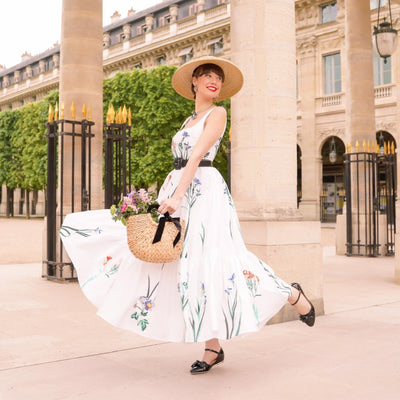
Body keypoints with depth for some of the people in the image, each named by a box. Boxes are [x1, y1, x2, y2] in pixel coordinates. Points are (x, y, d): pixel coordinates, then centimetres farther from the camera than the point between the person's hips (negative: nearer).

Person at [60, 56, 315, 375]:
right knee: (187, 266, 2)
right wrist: (166, 196, 11)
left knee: (213, 261, -14)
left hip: (205, 190, -8)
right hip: (180, 192, 8)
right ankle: (213, 349, 8)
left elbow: (197, 155, -13)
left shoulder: (217, 113, 0)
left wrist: (178, 195, -22)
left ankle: (293, 296, 4)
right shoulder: (190, 120, 23)